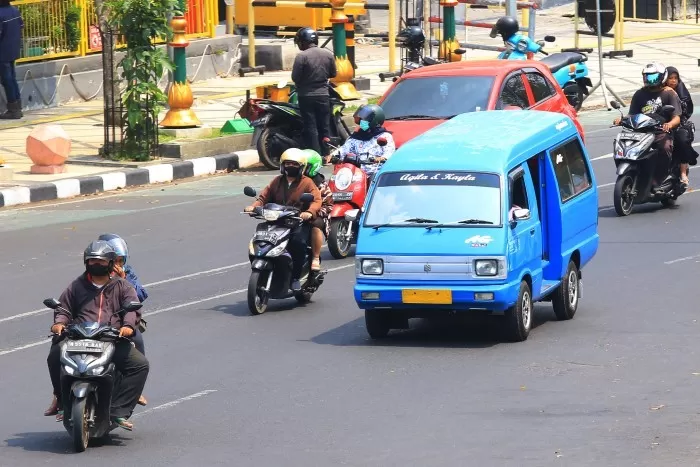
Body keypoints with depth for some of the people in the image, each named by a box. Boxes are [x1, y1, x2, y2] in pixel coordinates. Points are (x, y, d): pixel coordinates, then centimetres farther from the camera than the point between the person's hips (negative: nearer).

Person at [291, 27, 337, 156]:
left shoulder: (301, 56, -16)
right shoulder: (328, 54, 0)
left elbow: (295, 77, -15)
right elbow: (333, 74, 9)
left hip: (307, 97, -4)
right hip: (323, 95, 4)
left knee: (311, 128, 0)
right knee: (325, 127, 12)